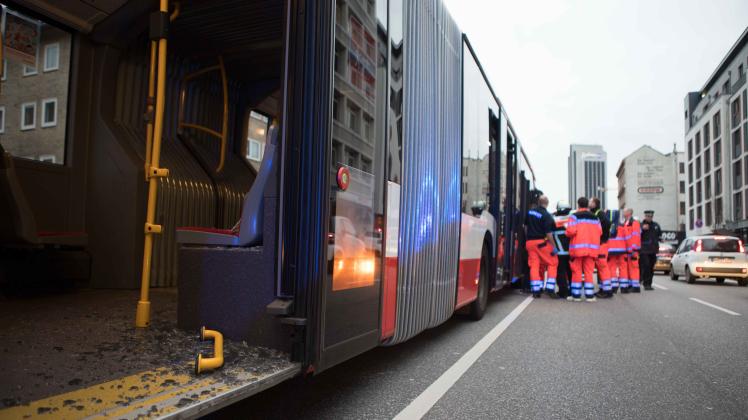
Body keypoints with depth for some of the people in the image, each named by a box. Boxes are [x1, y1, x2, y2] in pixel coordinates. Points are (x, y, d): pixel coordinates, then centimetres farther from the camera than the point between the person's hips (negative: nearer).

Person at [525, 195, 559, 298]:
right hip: (541, 242, -6)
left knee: (534, 265, 7)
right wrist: (553, 247, -11)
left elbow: (525, 225, 16)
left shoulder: (530, 212, 8)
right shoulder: (546, 215, -12)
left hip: (530, 242, 6)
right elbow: (548, 233, -16)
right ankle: (550, 287, 2)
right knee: (552, 263, 7)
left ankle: (535, 290, 7)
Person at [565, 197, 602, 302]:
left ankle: (576, 295, 6)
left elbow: (571, 231, -15)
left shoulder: (574, 216, -5)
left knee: (577, 271, 3)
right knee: (589, 271, 6)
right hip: (592, 248, 3)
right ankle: (589, 295, 4)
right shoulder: (595, 218, 10)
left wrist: (567, 232, 6)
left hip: (577, 247, -3)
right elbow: (599, 232, 5)